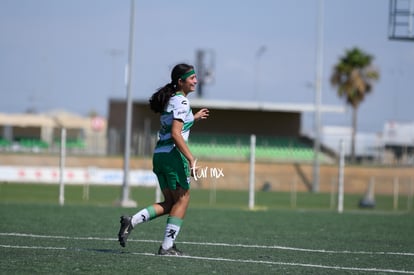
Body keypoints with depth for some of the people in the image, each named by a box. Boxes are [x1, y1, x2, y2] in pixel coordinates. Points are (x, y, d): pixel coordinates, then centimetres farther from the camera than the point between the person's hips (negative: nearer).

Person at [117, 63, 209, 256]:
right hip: (173, 154, -9)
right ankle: (167, 246, -1)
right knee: (182, 199, 1)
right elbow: (175, 134, -21)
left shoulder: (169, 99, 16)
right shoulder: (181, 101, -12)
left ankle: (131, 221, -1)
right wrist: (191, 159, -22)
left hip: (159, 155, 9)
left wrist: (193, 118, 29)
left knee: (169, 203, 13)